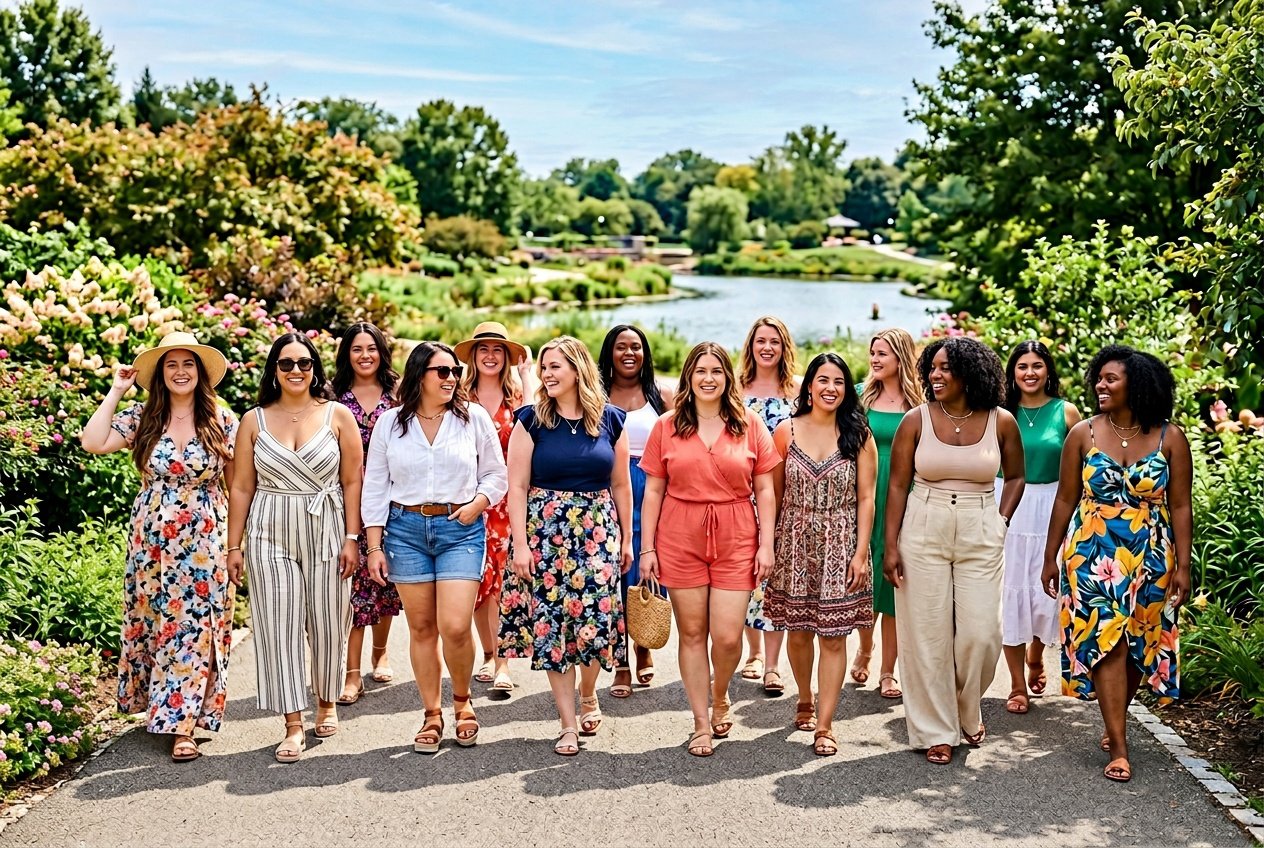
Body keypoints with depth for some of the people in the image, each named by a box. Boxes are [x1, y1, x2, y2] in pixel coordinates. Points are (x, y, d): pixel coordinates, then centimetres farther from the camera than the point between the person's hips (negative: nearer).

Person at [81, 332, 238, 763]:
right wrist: (115, 391, -5)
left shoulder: (222, 420, -1)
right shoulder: (141, 418, 3)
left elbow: (237, 484, 3)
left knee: (195, 626, -2)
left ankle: (182, 724, 3)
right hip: (151, 540, 2)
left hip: (204, 542, -2)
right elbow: (93, 443, -11)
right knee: (154, 622, 9)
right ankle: (166, 708, 26)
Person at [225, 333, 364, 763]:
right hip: (270, 535, 1)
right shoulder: (254, 421, 5)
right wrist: (235, 546, 3)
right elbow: (241, 487, 6)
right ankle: (293, 724, 5)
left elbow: (352, 481, 0)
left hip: (326, 532, -1)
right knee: (278, 627, -2)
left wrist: (351, 538, -6)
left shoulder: (338, 415, 1)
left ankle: (327, 701, 31)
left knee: (327, 624, 7)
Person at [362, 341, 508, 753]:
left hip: (460, 530, -1)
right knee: (421, 627, 6)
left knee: (455, 626, -10)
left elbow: (496, 475, 9)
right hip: (405, 529, 2)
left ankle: (462, 700, 18)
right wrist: (375, 545, 2)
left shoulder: (473, 417, 2)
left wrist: (478, 503, -11)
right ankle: (432, 715, 20)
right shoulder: (391, 422, 4)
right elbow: (375, 487, 7)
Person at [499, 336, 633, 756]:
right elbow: (517, 487, -3)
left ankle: (589, 695, 29)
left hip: (598, 532, 1)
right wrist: (520, 543, -8)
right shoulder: (531, 420, -1)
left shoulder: (610, 420, 4)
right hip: (546, 533, -1)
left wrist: (626, 538, 10)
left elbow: (620, 486, 10)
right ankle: (568, 724, 10)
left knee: (596, 618, -2)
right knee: (552, 624, -1)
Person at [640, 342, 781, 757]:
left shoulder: (750, 425, 4)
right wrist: (647, 547, 1)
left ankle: (720, 698, 28)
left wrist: (766, 544, -1)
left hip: (735, 541, 0)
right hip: (680, 540, 1)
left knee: (727, 636, -4)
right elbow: (653, 491, 5)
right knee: (692, 633, 6)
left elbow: (764, 489, 5)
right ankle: (701, 723, 19)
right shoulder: (666, 427, 4)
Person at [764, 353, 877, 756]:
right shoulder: (787, 431, 1)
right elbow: (773, 493, 6)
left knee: (833, 636, -1)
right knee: (798, 631, 9)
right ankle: (805, 702, 34)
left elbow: (866, 498, -1)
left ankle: (824, 725, 7)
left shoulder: (858, 435, -1)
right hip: (795, 545, 1)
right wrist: (767, 545, 3)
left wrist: (861, 552, -7)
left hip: (840, 548, -1)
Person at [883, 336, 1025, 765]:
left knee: (980, 633, -2)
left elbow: (1015, 477, 15)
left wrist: (1000, 523, 3)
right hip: (923, 532, 0)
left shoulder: (1001, 421, 0)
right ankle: (936, 731, 17)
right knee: (927, 633, 3)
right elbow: (897, 484, -1)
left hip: (980, 535, 1)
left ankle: (967, 711, 27)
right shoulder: (916, 420, -2)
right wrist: (891, 545, -5)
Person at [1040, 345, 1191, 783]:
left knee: (1138, 648, 9)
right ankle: (1119, 749, -1)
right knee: (1106, 646, -6)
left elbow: (1180, 507, 0)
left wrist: (1182, 565, -4)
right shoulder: (1083, 434, -2)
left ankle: (1114, 724, 31)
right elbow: (1065, 500, 3)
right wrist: (1051, 557, 5)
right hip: (1093, 557, -1)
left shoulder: (1170, 438, -2)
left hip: (1150, 559, 1)